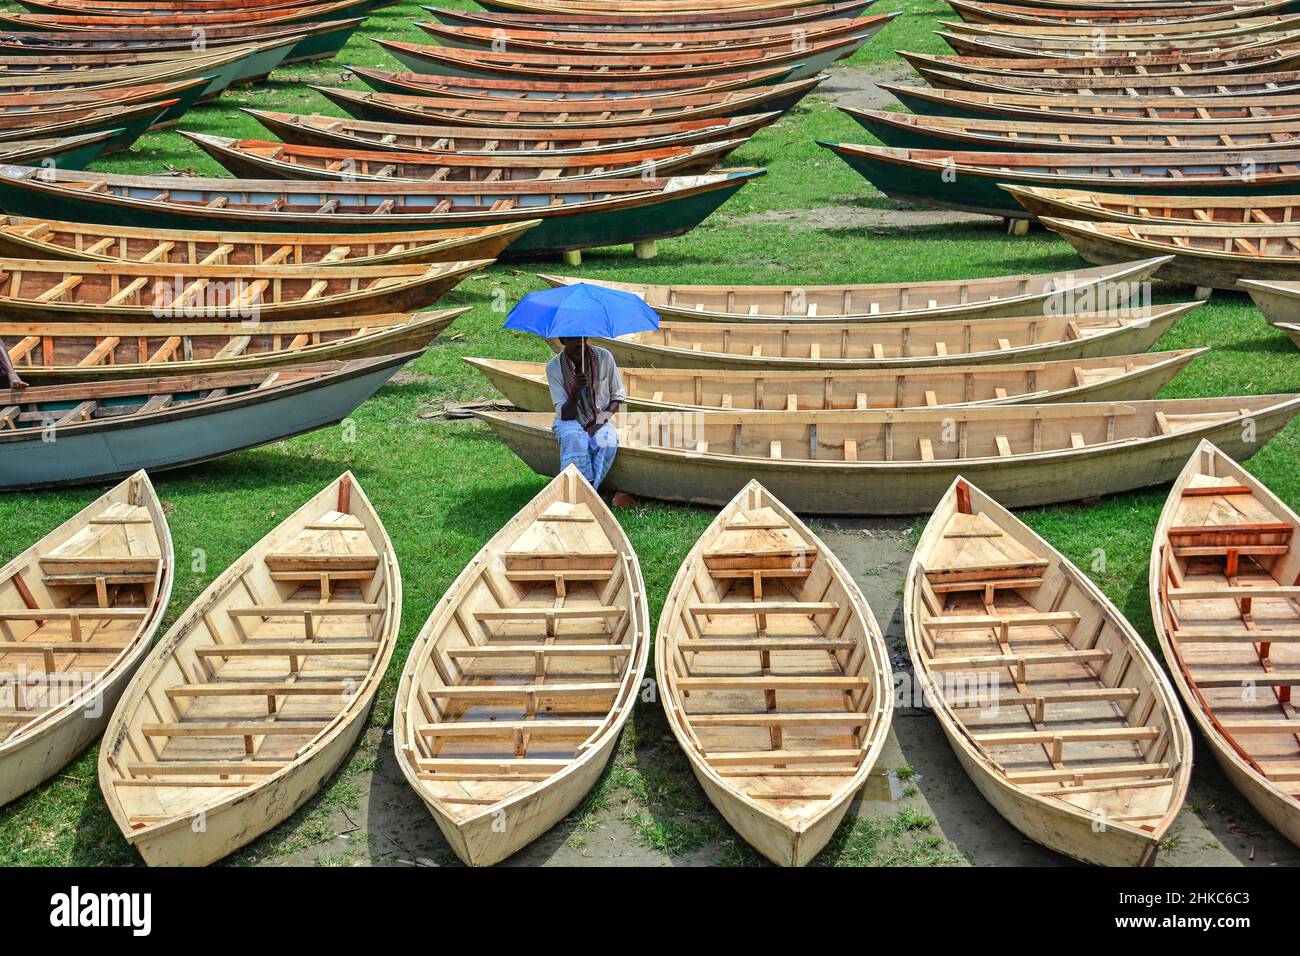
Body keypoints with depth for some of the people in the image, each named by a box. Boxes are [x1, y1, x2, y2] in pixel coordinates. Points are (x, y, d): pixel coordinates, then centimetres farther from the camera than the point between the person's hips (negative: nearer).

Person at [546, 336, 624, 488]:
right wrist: (576, 389, -34)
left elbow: (618, 396, 1)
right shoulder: (554, 367, -13)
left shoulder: (604, 357, -9)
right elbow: (565, 415, -16)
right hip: (569, 421, -1)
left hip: (600, 420, 1)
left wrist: (600, 422, -14)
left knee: (607, 442, -32)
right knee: (574, 439, -36)